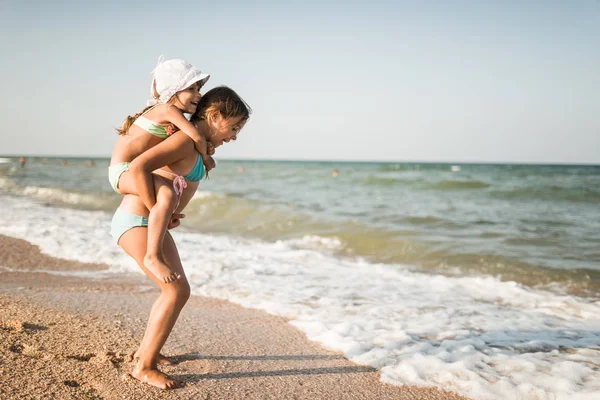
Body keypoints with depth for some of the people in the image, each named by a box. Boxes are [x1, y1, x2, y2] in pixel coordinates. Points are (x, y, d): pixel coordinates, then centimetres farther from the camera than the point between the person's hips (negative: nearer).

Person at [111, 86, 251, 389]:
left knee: (175, 290, 17)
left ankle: (146, 350, 31)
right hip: (136, 222, -10)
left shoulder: (197, 143, 10)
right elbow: (137, 168, -32)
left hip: (150, 223, 10)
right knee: (177, 291, -11)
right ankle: (144, 367, -1)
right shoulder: (185, 140, -20)